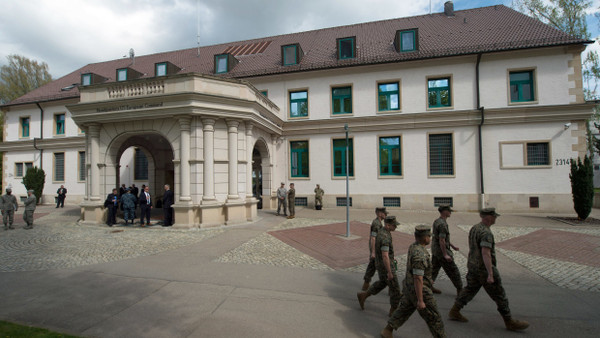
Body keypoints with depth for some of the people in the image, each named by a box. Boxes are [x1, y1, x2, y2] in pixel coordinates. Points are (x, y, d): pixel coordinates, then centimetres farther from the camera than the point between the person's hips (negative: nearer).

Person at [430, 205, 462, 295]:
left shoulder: (436, 221, 9)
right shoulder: (442, 224, -22)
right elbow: (441, 241, -25)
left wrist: (452, 246, 23)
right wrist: (445, 255, -22)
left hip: (435, 250, 9)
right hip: (441, 250, -9)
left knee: (434, 268, 15)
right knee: (453, 270, 4)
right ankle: (460, 290, 15)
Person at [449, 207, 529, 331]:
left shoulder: (474, 228, 7)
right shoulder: (486, 233, -23)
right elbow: (486, 254, -29)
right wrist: (490, 274, -27)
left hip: (473, 266, 9)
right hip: (484, 269, -9)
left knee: (469, 290, 16)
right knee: (499, 295, 6)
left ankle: (454, 312, 19)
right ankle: (510, 322, 21)